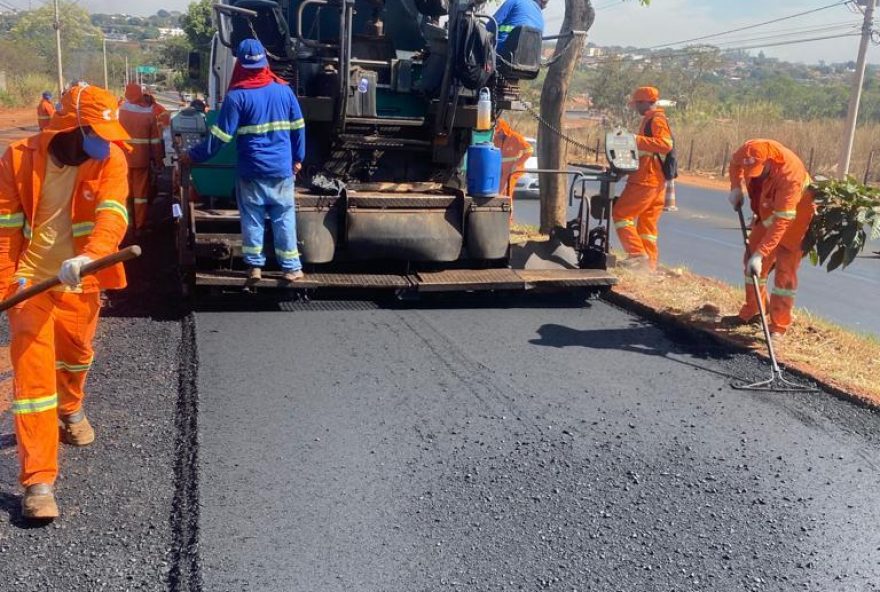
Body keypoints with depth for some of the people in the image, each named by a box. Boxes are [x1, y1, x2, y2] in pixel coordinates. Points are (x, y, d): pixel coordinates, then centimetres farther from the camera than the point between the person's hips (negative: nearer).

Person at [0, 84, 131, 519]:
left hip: (80, 280, 2)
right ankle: (38, 480, -6)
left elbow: (112, 215, -26)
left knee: (77, 353, 21)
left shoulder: (111, 159, -11)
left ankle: (71, 408, 56)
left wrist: (89, 257, -44)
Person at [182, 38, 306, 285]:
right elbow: (298, 128, 8)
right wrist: (298, 158, 19)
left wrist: (194, 156, 1)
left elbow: (220, 135, -8)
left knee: (252, 218, 9)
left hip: (252, 172, -2)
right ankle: (291, 267, 11)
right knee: (284, 218, 8)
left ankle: (255, 266, 11)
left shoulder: (237, 96, -8)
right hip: (282, 170, 2)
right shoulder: (284, 90, 3)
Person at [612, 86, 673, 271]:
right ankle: (649, 263, 11)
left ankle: (637, 254, -13)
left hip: (645, 180, -10)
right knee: (647, 223, 10)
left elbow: (665, 144, -24)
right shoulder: (651, 120, 22)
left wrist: (637, 139, -25)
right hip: (656, 181, 10)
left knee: (621, 214, -7)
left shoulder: (657, 120, -9)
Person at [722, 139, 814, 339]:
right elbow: (735, 162, 6)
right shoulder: (750, 153, -22)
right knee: (752, 258, 9)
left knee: (785, 271, -8)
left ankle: (779, 326, -3)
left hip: (795, 218, -7)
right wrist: (736, 187, -9)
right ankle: (750, 313, 22)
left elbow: (782, 221, -40)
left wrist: (760, 253, -44)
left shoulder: (790, 175, -39)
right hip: (768, 212, 7)